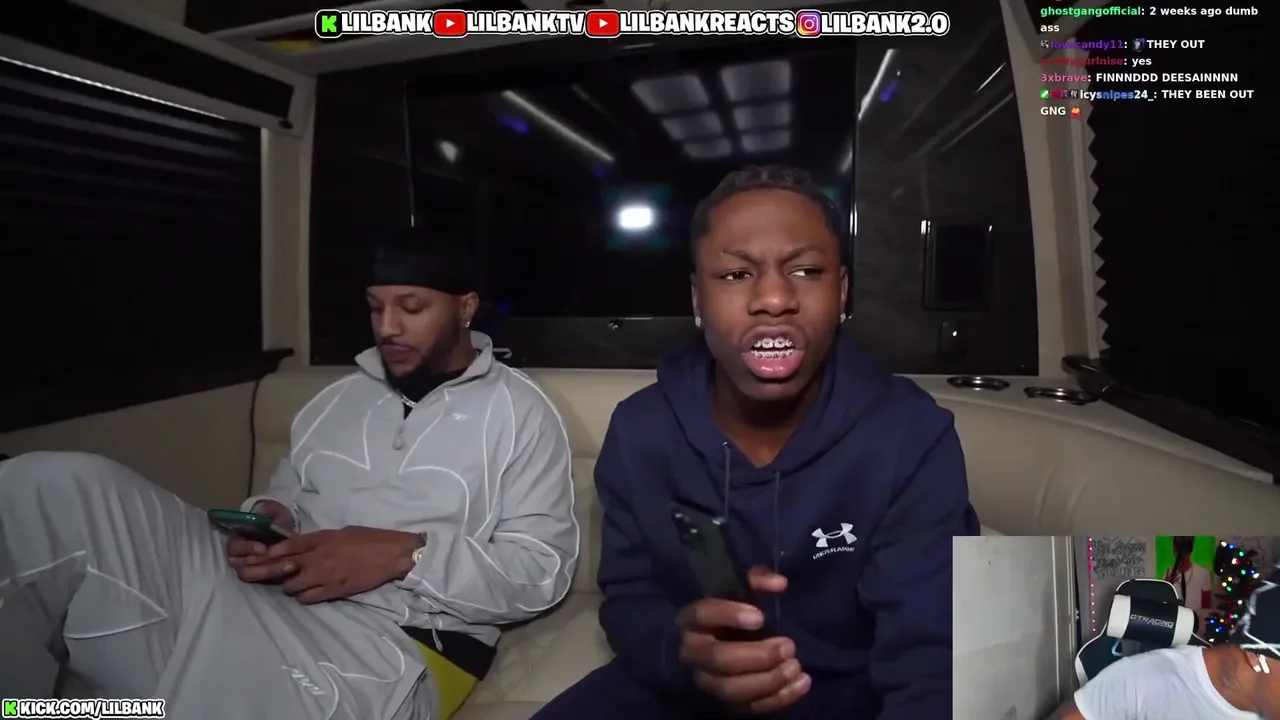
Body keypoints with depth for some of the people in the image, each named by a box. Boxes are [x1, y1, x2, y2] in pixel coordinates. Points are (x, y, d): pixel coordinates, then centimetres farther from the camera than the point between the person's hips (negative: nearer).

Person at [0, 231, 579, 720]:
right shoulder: (340, 397, 22)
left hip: (387, 643, -5)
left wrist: (407, 555, -18)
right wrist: (267, 521, -1)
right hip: (266, 594, 6)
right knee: (61, 487, -14)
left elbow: (542, 568, -4)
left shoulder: (517, 412, 3)